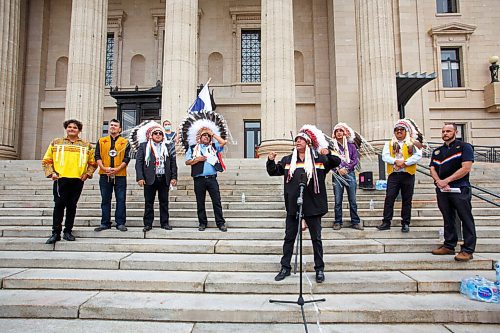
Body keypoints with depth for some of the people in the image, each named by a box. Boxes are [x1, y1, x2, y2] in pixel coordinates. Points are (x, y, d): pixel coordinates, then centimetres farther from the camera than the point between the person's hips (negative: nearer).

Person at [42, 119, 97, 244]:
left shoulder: (86, 146, 11)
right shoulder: (56, 143, 10)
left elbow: (93, 163, 15)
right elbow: (46, 161, 11)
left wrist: (87, 174, 2)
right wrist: (51, 173, -2)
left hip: (78, 181, 1)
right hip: (60, 179, -1)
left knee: (72, 206, 6)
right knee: (59, 205, -3)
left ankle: (68, 231, 16)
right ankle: (56, 233, 6)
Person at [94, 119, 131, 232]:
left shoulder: (125, 142, 6)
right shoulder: (101, 141, 12)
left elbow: (127, 158, -1)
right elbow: (97, 157, 5)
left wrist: (117, 169, -13)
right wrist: (104, 168, -11)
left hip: (120, 175, -2)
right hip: (104, 175, 2)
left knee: (121, 200, 1)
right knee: (105, 200, 8)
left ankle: (120, 223, 9)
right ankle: (105, 223, 17)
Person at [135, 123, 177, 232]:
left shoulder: (168, 147, 11)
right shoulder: (143, 146, 6)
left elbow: (173, 163, 9)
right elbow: (138, 163, 0)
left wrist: (174, 177, 0)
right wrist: (140, 178, -10)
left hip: (164, 179, 2)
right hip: (149, 179, -2)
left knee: (164, 202, 8)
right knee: (149, 202, 4)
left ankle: (165, 223, 17)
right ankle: (148, 224, 13)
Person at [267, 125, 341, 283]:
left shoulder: (319, 159, 1)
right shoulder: (288, 160, 7)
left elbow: (337, 162, -4)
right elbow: (273, 171, 10)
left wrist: (328, 154, -23)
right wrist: (271, 161, -9)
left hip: (313, 205, -2)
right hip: (293, 206, 2)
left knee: (316, 238, 10)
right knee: (289, 238, 10)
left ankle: (319, 269, 25)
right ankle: (285, 267, 23)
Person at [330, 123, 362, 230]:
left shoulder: (351, 146, 11)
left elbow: (356, 160, 4)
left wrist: (346, 168, -7)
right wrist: (338, 169, -11)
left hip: (349, 174, 1)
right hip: (337, 175, -1)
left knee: (353, 200, 1)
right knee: (338, 201, -1)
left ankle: (355, 222, 8)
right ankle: (338, 222, 6)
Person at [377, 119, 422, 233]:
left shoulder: (412, 143, 8)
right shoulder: (389, 144, 13)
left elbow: (418, 155, -6)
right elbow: (385, 156, 0)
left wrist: (405, 163, -15)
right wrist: (395, 161, -16)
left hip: (408, 174, -1)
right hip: (393, 174, 1)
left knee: (407, 200, 4)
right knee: (389, 198, -4)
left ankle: (405, 223, 12)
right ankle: (386, 222, 0)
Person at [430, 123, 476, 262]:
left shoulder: (464, 147, -1)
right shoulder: (437, 151, 16)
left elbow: (466, 168, -11)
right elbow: (433, 169, 9)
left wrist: (446, 180, -14)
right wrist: (438, 181, -11)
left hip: (460, 189, -5)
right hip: (442, 191, 6)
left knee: (466, 219, -2)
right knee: (448, 219, 13)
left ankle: (468, 250, 4)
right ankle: (449, 246, 21)